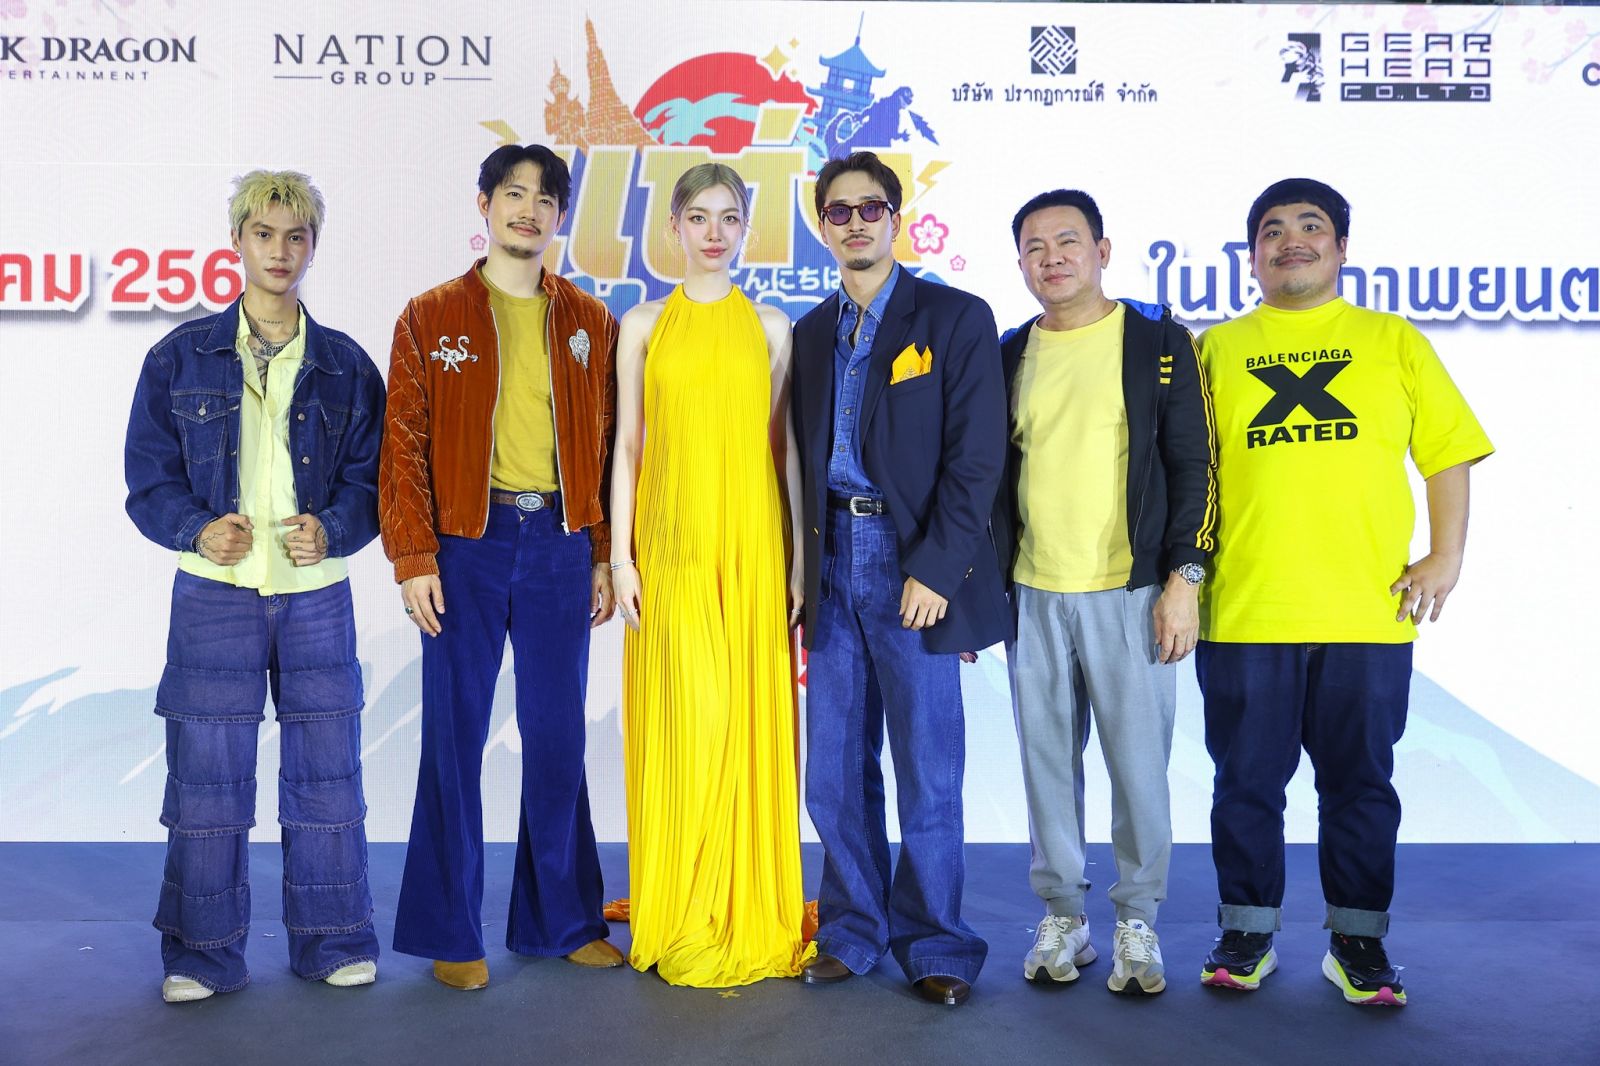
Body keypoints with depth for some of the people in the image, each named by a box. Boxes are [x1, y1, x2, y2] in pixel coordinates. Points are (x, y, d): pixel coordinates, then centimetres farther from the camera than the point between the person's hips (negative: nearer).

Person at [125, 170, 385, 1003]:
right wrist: (198, 528, -16)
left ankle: (332, 940, 19)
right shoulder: (180, 357, 4)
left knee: (326, 770, 5)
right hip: (213, 596, -1)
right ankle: (204, 953, 18)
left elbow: (372, 475, 5)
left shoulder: (345, 365, 6)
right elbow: (149, 478, 3)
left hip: (317, 596, 1)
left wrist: (331, 530, -14)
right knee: (207, 775, 3)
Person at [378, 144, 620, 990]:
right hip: (466, 542, -2)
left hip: (560, 543, 2)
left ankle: (561, 918, 21)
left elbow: (605, 445, 9)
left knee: (558, 735, 8)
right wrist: (413, 558, -9)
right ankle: (451, 932, 14)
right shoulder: (431, 318, 4)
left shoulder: (589, 322, 10)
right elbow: (403, 444, -1)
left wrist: (605, 556, 4)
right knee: (455, 736, 3)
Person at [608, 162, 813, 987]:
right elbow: (627, 446, 7)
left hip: (752, 547, 1)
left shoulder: (770, 326, 9)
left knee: (752, 721, 1)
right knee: (687, 720, -5)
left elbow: (787, 447, 8)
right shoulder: (643, 325, 9)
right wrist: (620, 553, -1)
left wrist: (802, 555, 2)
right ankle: (684, 924, 8)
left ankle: (754, 915, 15)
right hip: (672, 547, -1)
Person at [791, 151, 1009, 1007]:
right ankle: (852, 930, 24)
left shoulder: (956, 319, -1)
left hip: (913, 564, -5)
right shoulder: (812, 333, 14)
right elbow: (804, 458, 14)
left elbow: (977, 458, -8)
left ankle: (934, 945, 17)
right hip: (833, 561, 5)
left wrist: (935, 569, -15)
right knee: (834, 768, 9)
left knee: (927, 770, 2)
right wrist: (801, 570, 6)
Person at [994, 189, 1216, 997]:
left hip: (1130, 594, -3)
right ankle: (1062, 916, 23)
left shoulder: (1158, 342, 1)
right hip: (1033, 596, 3)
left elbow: (1192, 466, -1)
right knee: (1048, 763, 8)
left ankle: (1137, 923, 18)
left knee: (1139, 764, 1)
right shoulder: (1010, 356, 11)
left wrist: (1183, 578, -8)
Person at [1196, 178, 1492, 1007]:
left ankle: (1357, 944, 23)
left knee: (1361, 783, 9)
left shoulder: (1392, 340, 11)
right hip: (1244, 612, 0)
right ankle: (1247, 936, 23)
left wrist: (1446, 556, -1)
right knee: (1247, 783, 7)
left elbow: (1448, 452, 9)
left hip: (1368, 613, 0)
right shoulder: (1217, 349, 11)